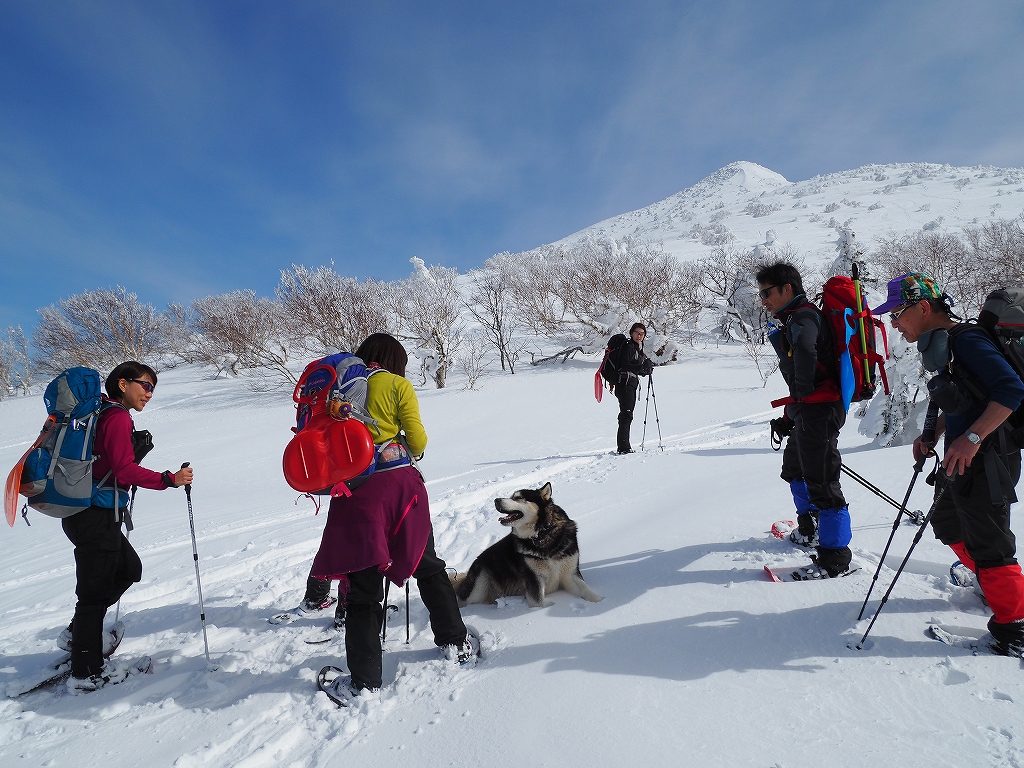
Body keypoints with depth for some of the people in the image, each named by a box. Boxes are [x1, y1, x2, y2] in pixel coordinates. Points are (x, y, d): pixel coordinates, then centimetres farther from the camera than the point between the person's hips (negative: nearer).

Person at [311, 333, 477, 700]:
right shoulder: (397, 384, 0)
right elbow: (418, 441, -1)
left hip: (354, 490, 1)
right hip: (399, 483, -1)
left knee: (362, 585, 9)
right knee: (427, 566, 17)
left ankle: (365, 679, 14)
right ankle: (456, 642, 29)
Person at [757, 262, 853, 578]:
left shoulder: (802, 317, -13)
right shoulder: (795, 319, 19)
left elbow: (805, 350, -37)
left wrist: (801, 396, -23)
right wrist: (790, 414, 21)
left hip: (818, 410, -12)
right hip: (807, 411, 12)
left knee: (821, 481, -6)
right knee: (794, 468, 25)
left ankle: (835, 558, 3)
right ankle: (809, 531, 42)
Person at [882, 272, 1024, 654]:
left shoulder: (966, 340, -19)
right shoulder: (941, 345, 10)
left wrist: (971, 438, -30)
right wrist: (933, 435, 9)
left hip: (985, 460, -10)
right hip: (960, 456, 10)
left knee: (986, 544, -3)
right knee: (948, 525, 23)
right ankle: (993, 582, 46)